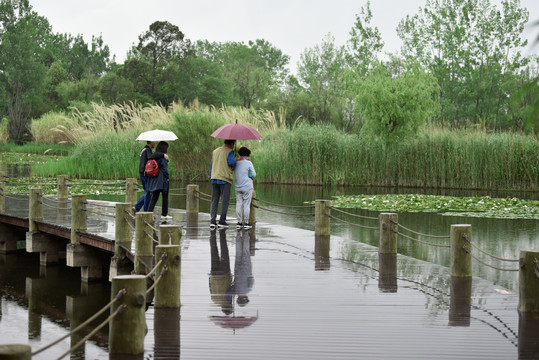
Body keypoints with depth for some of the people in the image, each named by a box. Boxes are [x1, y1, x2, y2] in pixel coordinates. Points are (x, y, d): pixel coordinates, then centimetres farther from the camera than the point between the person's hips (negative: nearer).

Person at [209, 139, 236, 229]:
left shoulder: (215, 151, 16)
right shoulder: (229, 152, -5)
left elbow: (211, 165, 17)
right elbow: (231, 162, -20)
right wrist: (235, 161, 2)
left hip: (214, 179, 6)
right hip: (225, 179, -6)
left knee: (214, 200, 6)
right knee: (225, 200, 2)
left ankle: (212, 220, -4)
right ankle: (222, 221, 2)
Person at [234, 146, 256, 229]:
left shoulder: (235, 163, 5)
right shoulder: (248, 163, -8)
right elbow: (253, 174, -5)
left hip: (238, 187, 4)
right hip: (247, 187, -4)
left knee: (239, 204, 6)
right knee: (247, 205, 1)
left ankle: (239, 222, 6)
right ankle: (246, 223, 2)